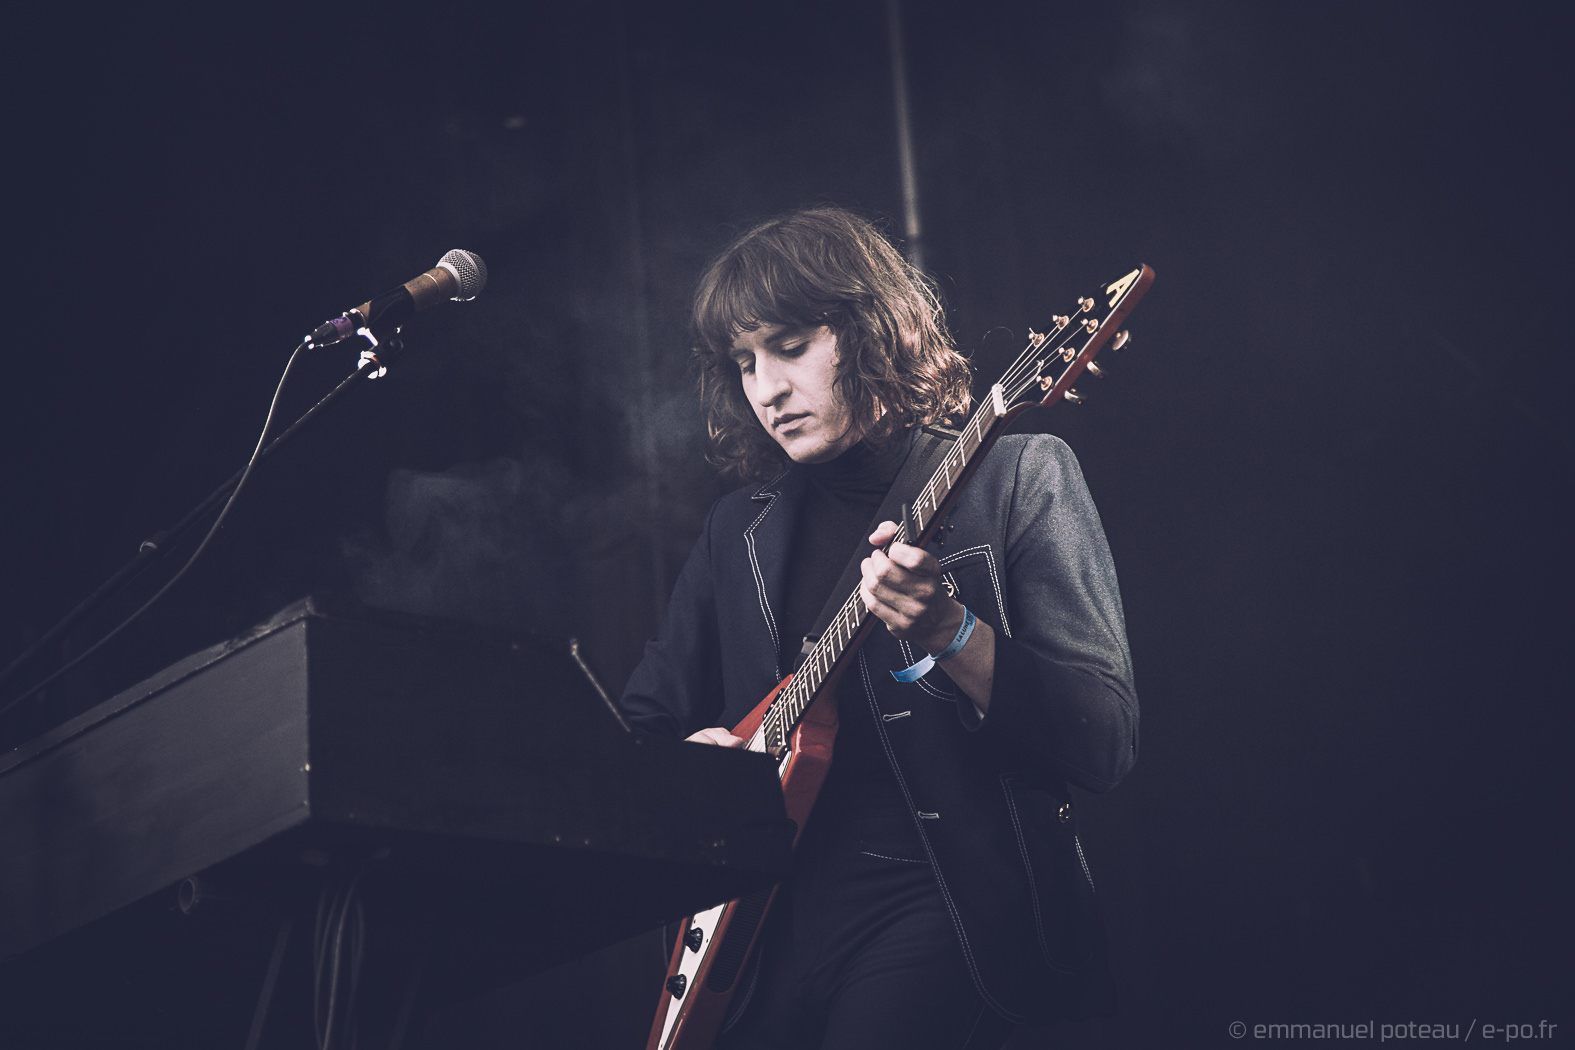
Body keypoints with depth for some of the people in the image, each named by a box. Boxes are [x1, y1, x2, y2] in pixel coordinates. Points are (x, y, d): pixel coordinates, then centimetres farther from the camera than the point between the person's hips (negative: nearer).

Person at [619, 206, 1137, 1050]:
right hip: (773, 912, 5)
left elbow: (1107, 744, -7)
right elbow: (638, 727, 24)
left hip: (952, 896, -4)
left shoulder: (1014, 474, 2)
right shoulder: (741, 528, 16)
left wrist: (948, 633, -20)